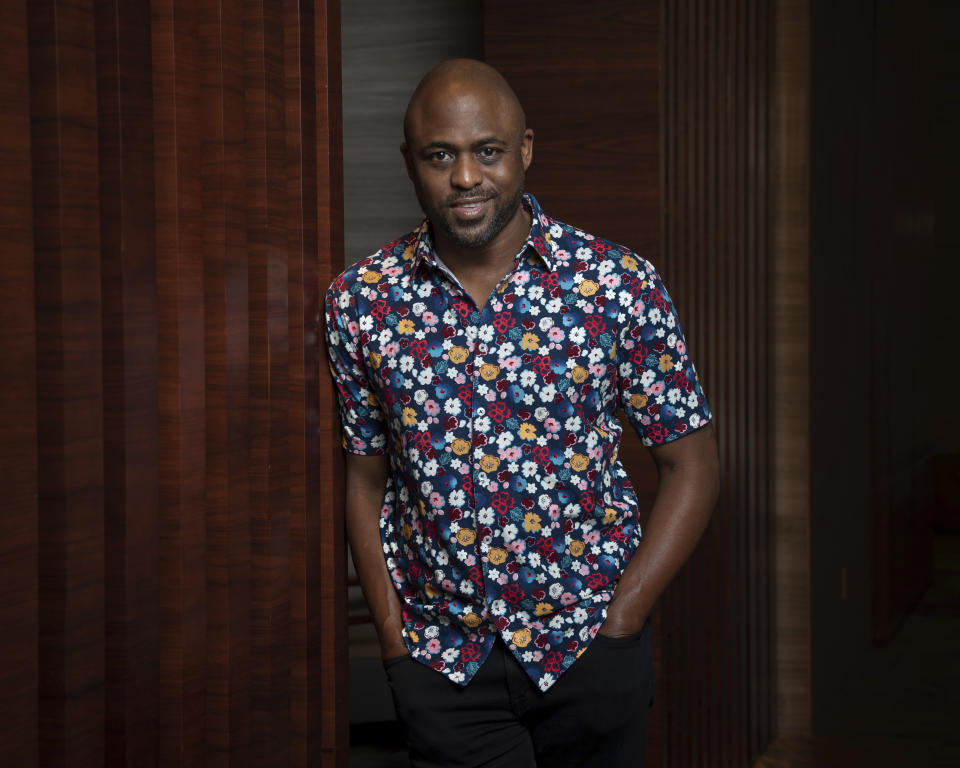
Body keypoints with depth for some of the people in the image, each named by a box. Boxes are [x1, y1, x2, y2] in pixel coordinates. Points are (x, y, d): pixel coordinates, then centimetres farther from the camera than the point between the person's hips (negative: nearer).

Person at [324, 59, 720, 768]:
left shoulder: (620, 285, -8)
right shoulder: (361, 303, -3)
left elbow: (692, 468, -3)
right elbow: (366, 479, 5)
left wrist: (619, 618, -8)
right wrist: (392, 636, -1)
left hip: (591, 644, 0)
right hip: (441, 657, 1)